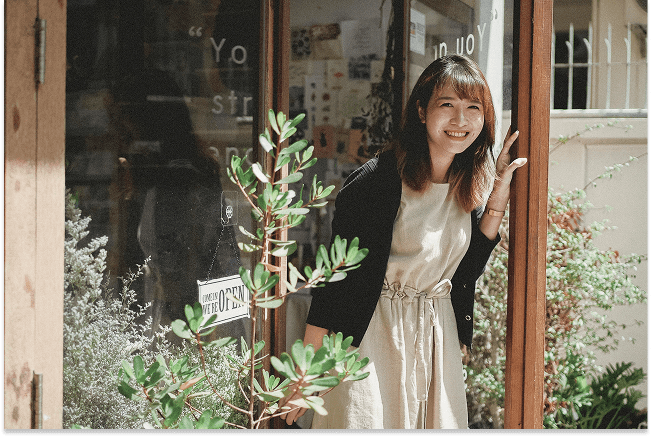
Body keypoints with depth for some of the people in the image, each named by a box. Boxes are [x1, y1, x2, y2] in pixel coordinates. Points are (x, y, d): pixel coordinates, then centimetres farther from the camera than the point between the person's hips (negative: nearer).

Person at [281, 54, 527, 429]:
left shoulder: (471, 184, 4)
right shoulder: (379, 181, -17)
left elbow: (466, 272, 6)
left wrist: (499, 197, 0)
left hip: (438, 338, 6)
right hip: (372, 339, -6)